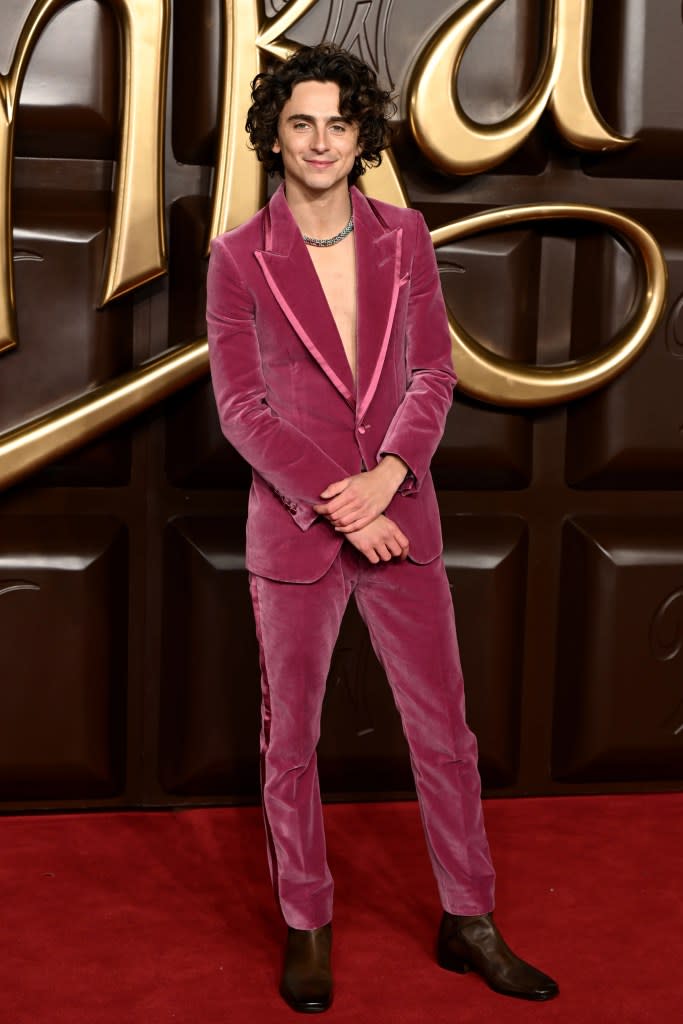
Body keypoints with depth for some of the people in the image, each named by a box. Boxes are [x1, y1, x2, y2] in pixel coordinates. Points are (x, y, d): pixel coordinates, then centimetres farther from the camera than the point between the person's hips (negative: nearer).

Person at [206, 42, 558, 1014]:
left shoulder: (404, 237, 3)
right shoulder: (238, 258, -5)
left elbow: (434, 372, 1)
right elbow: (241, 405, -7)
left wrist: (385, 476, -15)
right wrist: (335, 506, -15)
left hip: (400, 517, 3)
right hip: (293, 525, -2)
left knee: (443, 724, 9)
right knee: (291, 737, 10)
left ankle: (469, 922, 26)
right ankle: (307, 929, 27)